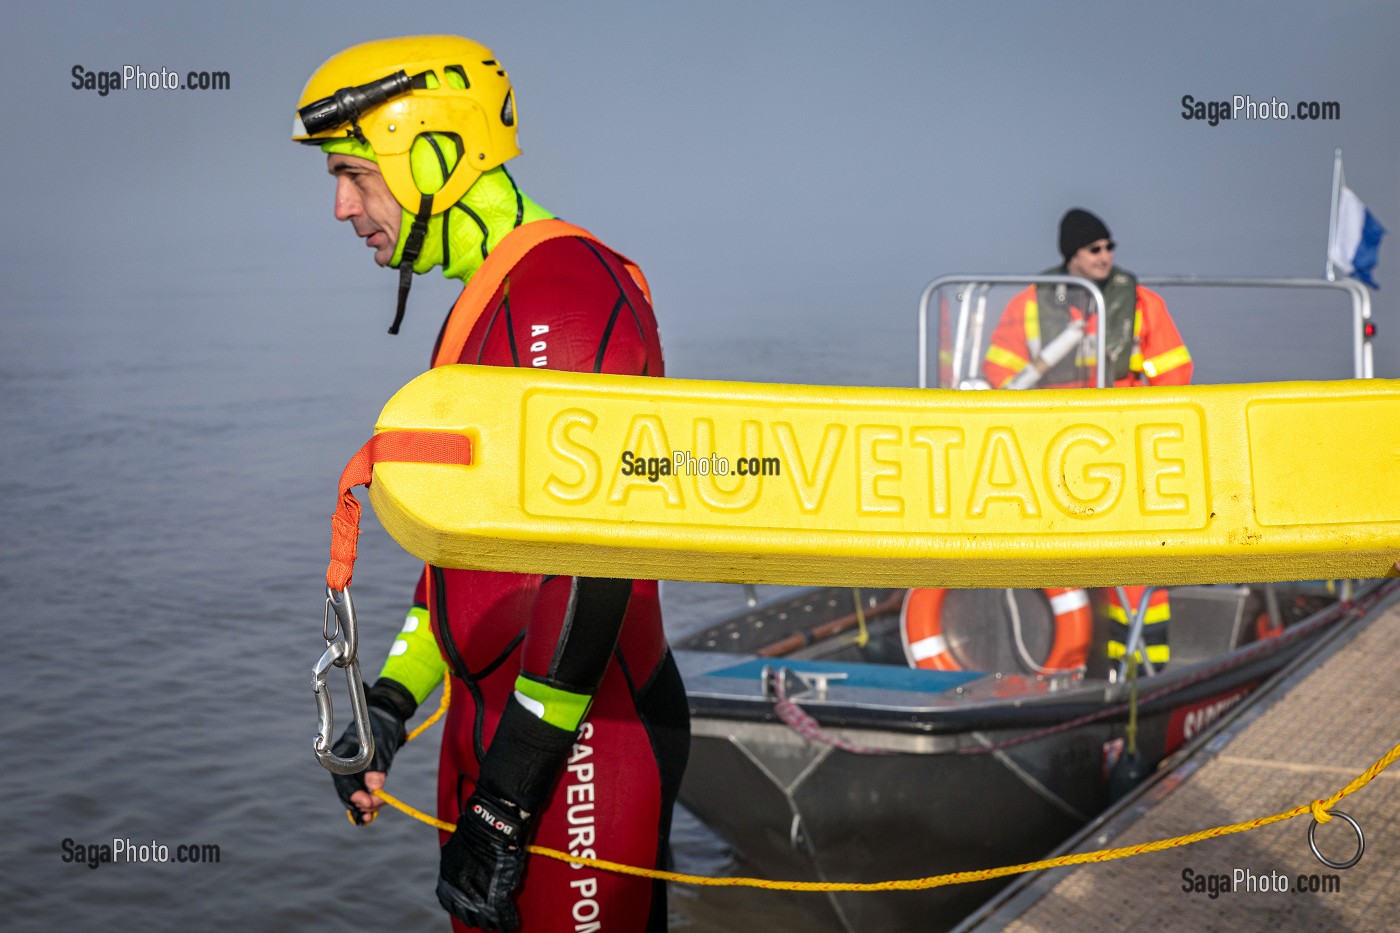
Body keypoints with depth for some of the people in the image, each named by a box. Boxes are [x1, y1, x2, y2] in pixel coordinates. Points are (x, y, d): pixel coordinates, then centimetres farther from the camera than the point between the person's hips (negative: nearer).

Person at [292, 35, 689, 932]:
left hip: (584, 736, -10)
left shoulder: (566, 291, -18)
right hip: (492, 718, 10)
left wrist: (508, 799, -22)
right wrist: (392, 700, 16)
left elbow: (590, 565, -24)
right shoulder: (488, 300, 15)